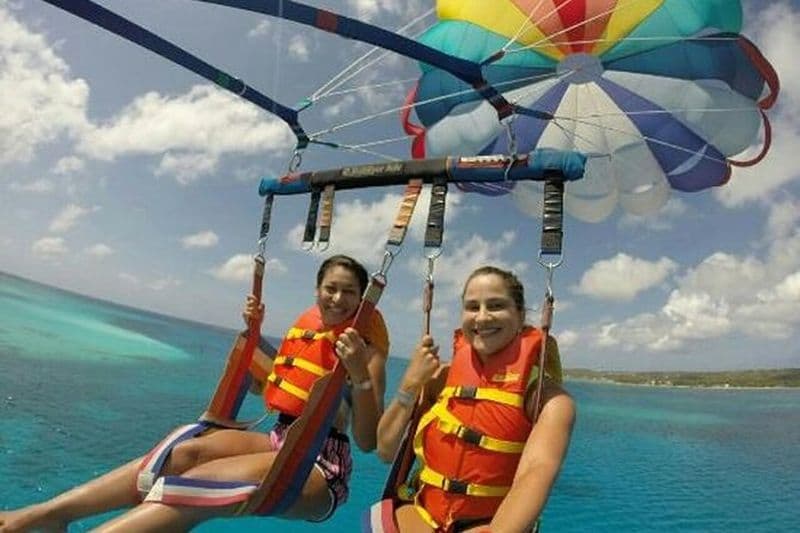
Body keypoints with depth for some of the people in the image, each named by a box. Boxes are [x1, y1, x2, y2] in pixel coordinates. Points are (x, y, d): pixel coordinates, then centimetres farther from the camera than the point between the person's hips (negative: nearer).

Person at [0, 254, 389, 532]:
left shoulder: (366, 348, -10)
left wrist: (360, 376, -33)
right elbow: (277, 381, 25)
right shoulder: (305, 326, 9)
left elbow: (368, 442, -17)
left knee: (204, 481, -26)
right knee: (186, 452, -15)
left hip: (323, 468, -6)